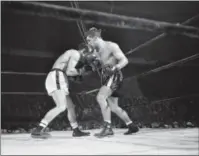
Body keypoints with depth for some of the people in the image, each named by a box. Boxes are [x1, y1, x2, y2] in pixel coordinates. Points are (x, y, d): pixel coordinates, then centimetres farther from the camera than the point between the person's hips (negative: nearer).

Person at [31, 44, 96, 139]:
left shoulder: (72, 54, 29)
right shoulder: (76, 54, -1)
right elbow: (69, 71, -14)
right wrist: (80, 71, 3)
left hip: (57, 80, 10)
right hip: (56, 77, -10)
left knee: (70, 106, 15)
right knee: (61, 106, -22)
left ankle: (76, 131, 24)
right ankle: (38, 130, -28)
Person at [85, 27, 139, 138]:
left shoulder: (111, 46, -8)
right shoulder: (99, 51, 16)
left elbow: (124, 60, -14)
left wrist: (114, 68, -32)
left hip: (114, 76, -9)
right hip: (107, 78, 9)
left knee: (100, 97, -28)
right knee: (114, 107, 10)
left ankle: (108, 128, -31)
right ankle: (132, 127, 23)